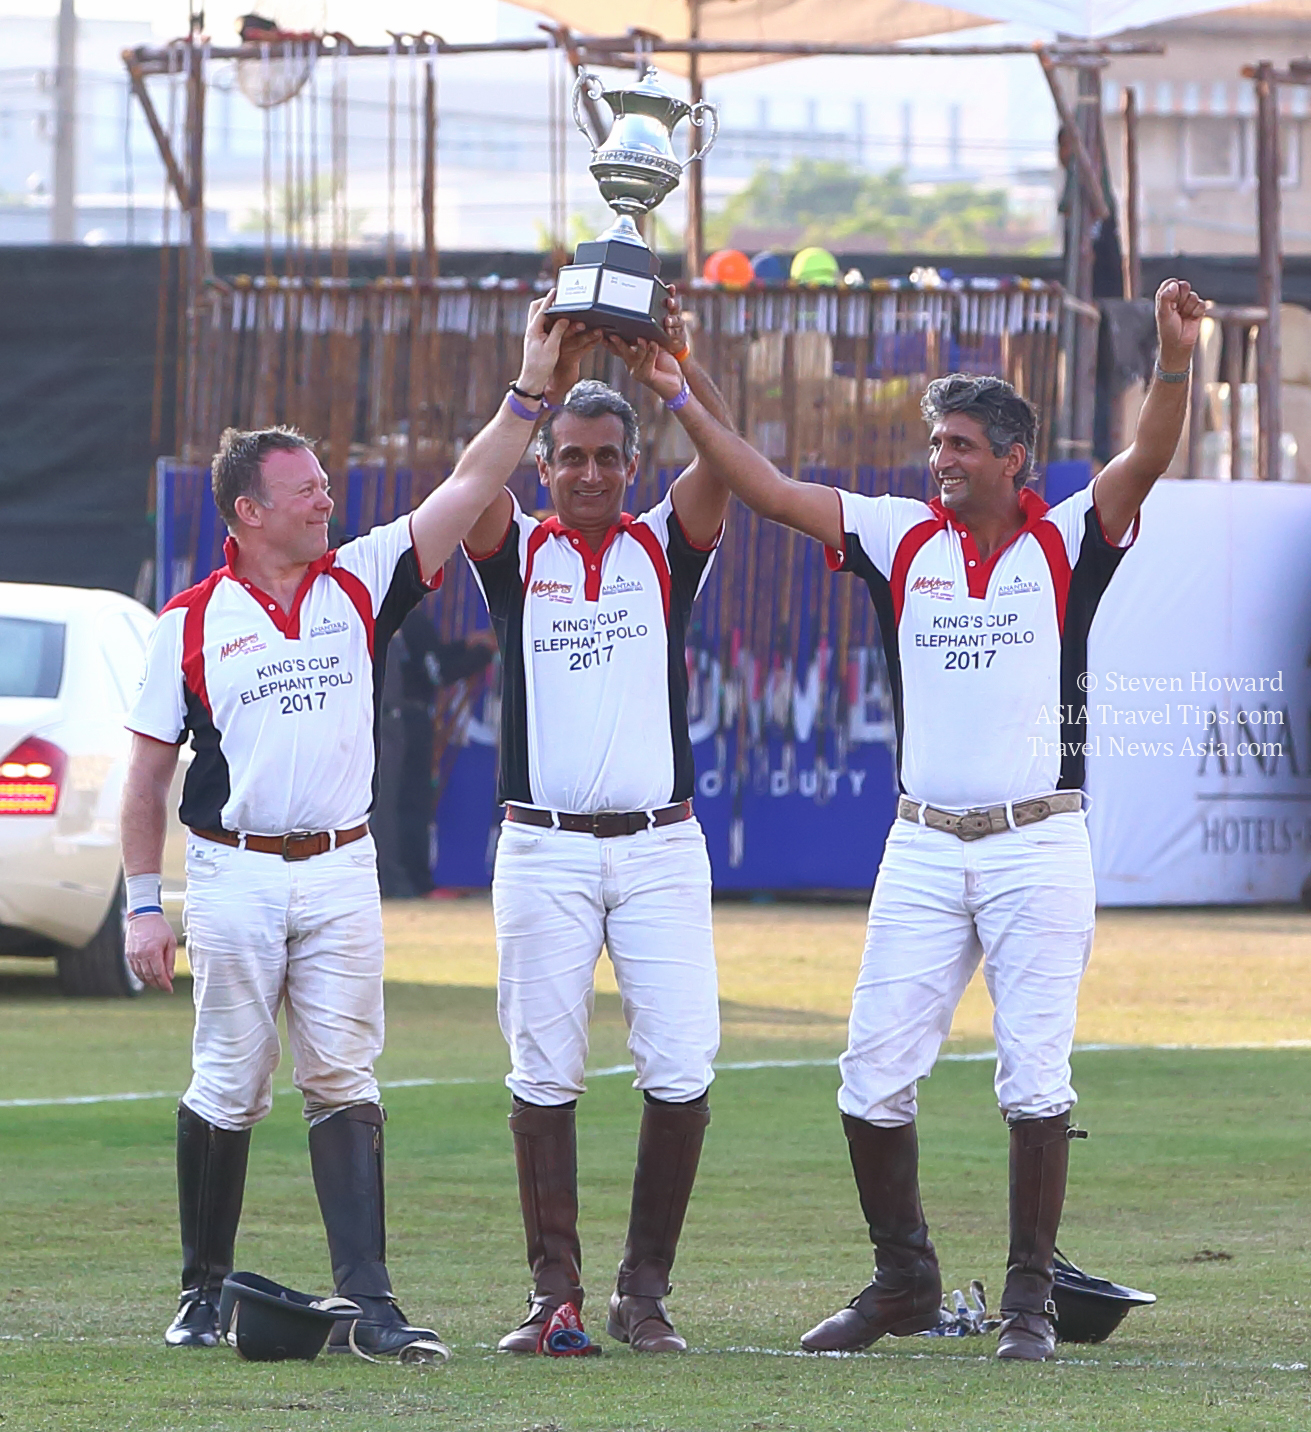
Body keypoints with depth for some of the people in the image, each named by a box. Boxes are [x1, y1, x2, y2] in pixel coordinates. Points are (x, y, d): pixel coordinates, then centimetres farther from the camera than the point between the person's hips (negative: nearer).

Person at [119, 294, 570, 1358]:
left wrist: (530, 390, -11)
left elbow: (470, 488, 0)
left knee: (344, 1082, -2)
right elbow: (148, 773, 3)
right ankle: (205, 1295, 16)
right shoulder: (191, 621, 0)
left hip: (341, 874, 2)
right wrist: (144, 904, -1)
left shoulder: (358, 583, 7)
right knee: (229, 1088, 2)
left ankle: (370, 1307, -8)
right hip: (232, 878, -2)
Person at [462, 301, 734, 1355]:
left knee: (682, 1070, -7)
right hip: (543, 849, 0)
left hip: (660, 849, 0)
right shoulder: (516, 552, 8)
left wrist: (683, 370, -26)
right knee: (545, 1073, -1)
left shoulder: (664, 548, 8)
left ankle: (645, 1293, 3)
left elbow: (723, 466, -9)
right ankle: (556, 1296, 4)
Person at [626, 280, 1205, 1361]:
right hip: (925, 849, 3)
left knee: (1035, 1080, -4)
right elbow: (770, 492, 4)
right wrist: (681, 399, -3)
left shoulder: (1065, 543, 0)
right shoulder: (902, 539, 7)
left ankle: (1031, 1298, 5)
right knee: (874, 1076, 1)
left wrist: (1175, 361, -32)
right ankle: (903, 1282, 16)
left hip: (1040, 844, -3)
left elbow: (1147, 461, -15)